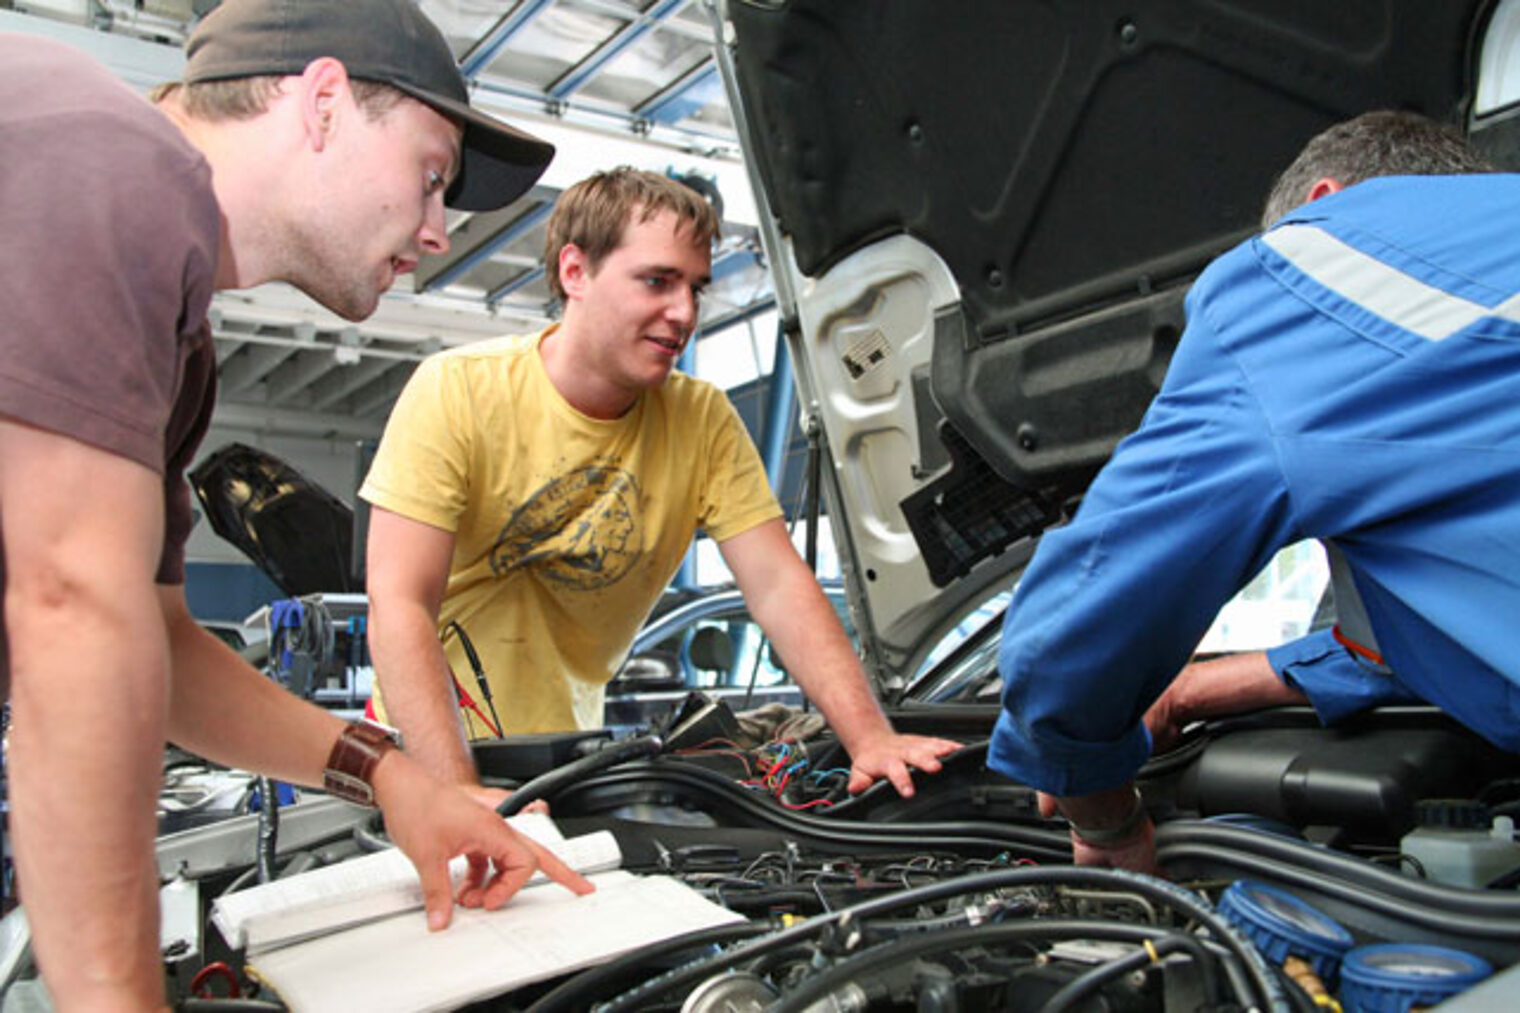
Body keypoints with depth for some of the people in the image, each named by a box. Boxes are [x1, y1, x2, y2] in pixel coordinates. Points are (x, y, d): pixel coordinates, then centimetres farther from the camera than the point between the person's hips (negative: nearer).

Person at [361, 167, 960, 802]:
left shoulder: (703, 421, -5)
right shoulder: (456, 392, -16)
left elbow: (780, 588, -10)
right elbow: (400, 607, -22)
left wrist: (871, 737, -23)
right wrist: (460, 797, -33)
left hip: (568, 749, 3)